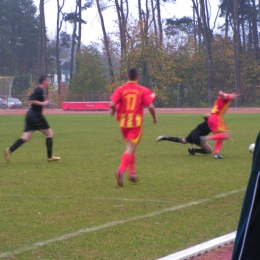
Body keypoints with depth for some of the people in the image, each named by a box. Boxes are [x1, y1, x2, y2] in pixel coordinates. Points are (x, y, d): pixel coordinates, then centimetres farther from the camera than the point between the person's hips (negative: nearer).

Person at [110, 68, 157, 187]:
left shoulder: (120, 89, -1)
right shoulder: (143, 91, -3)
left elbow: (112, 104, -13)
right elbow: (150, 106, -11)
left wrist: (113, 111, 10)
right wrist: (154, 117, 8)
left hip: (123, 122, 3)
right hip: (136, 123, -3)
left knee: (130, 146, 22)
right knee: (130, 148, -7)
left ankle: (132, 172, 23)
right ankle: (121, 170, -28)